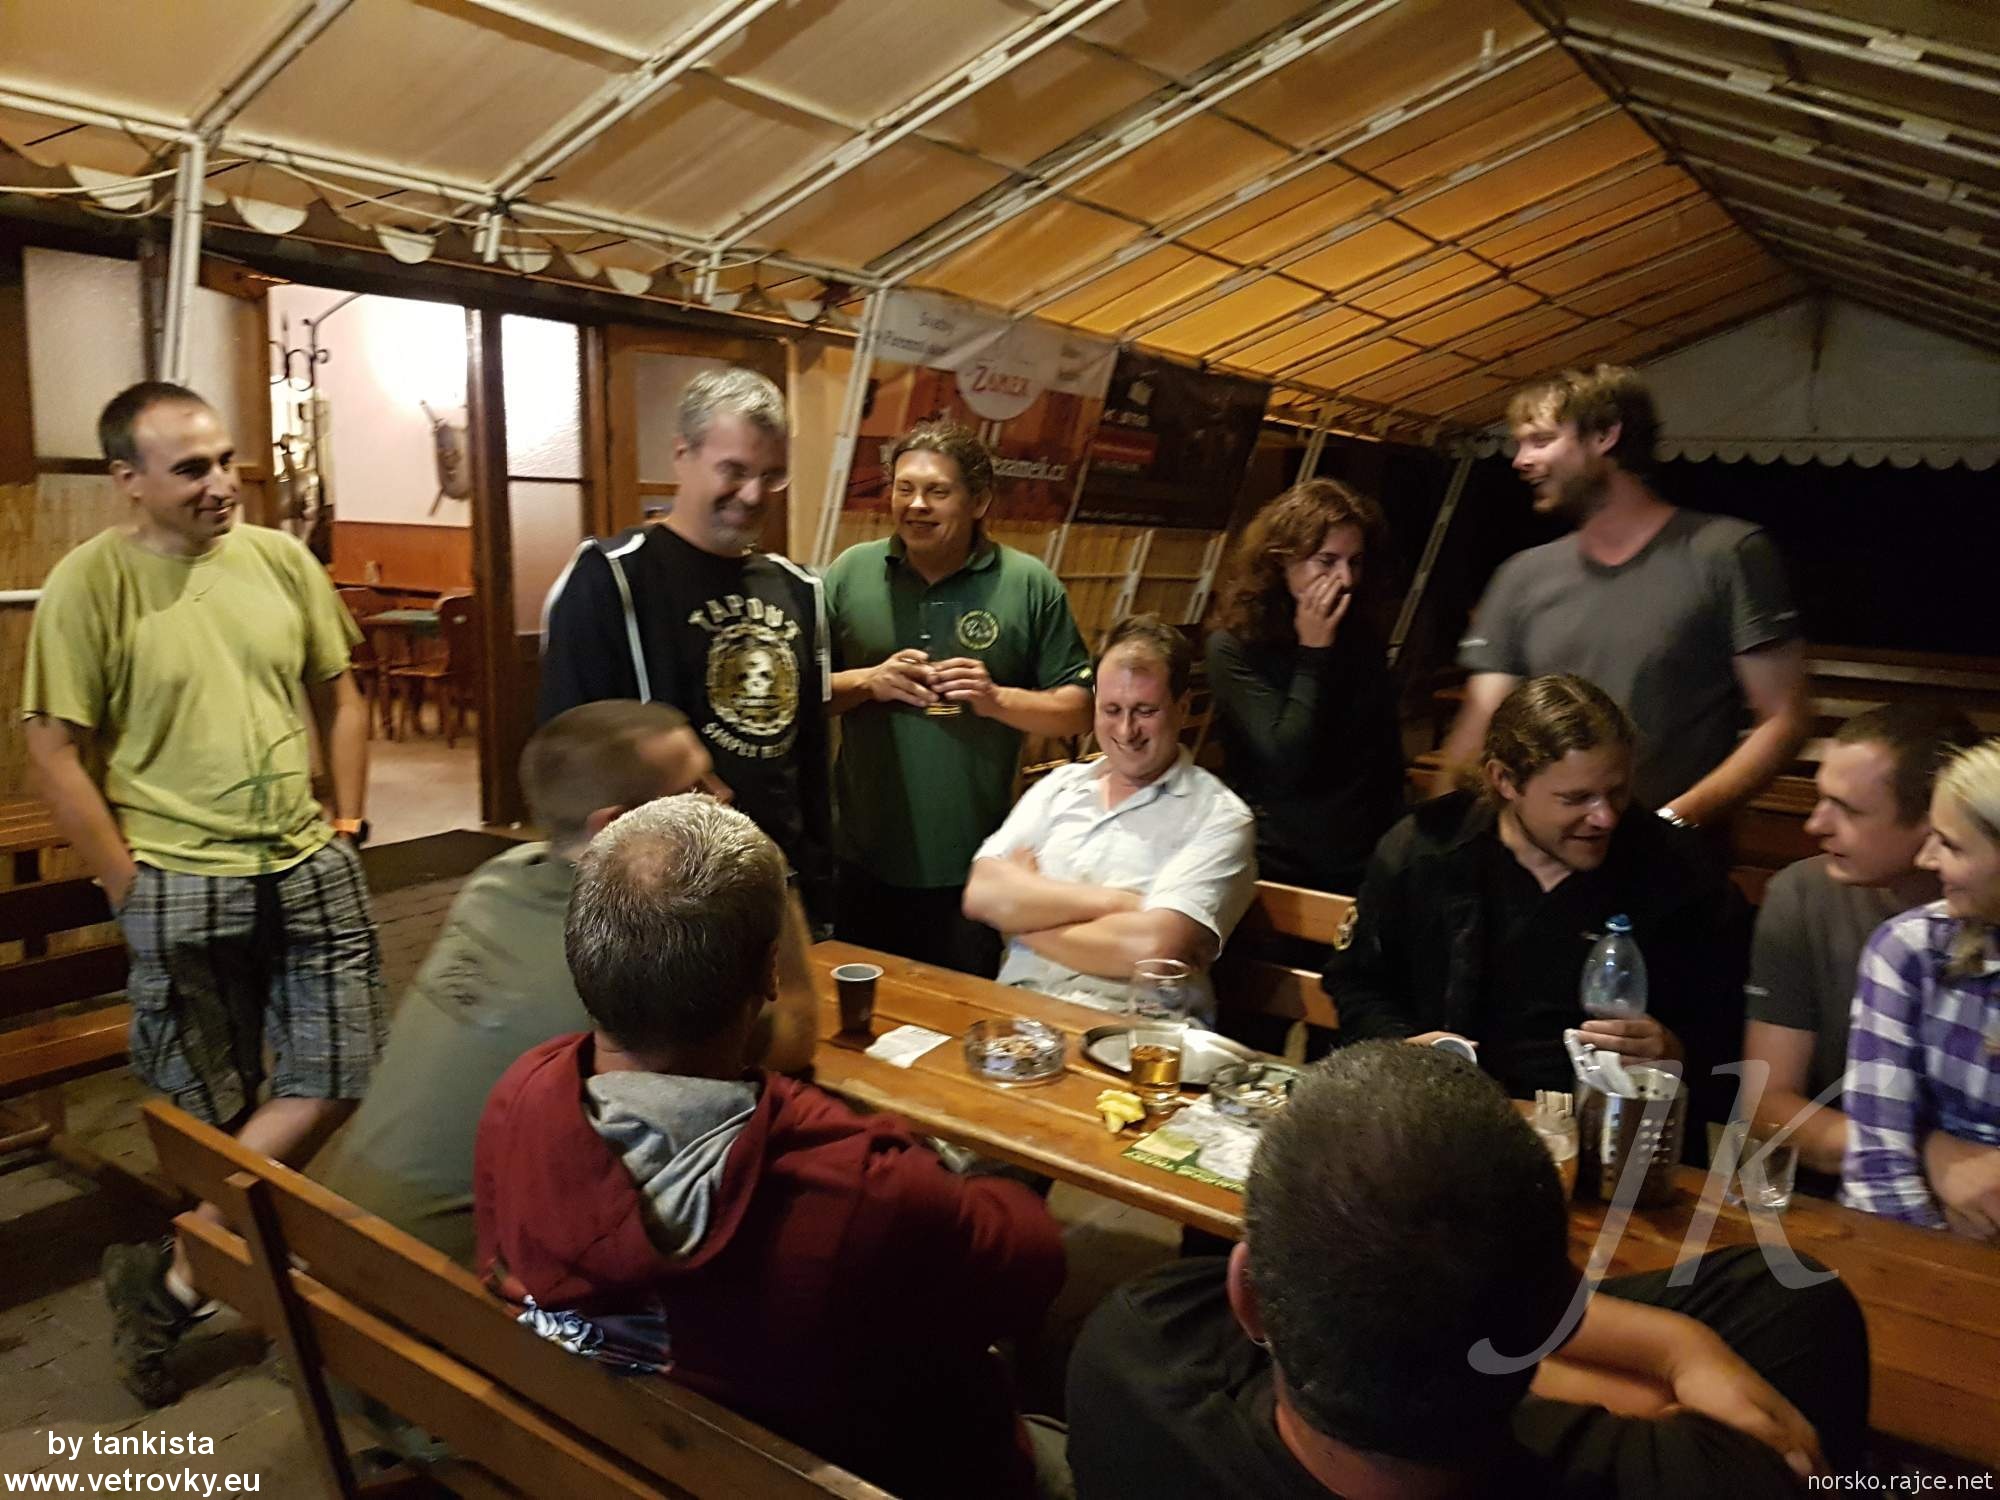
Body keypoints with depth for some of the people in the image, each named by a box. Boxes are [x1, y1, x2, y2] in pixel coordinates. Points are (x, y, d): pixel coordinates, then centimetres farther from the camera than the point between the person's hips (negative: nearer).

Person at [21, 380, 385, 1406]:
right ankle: (176, 1280, 31)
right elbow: (55, 753, -8)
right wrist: (130, 885, -9)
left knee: (339, 1076, 3)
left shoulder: (281, 560, 3)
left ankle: (174, 1277, 21)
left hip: (310, 869, 5)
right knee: (217, 1114, 7)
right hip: (181, 888, -4)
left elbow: (339, 695, 12)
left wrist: (346, 824, 6)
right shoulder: (90, 582, -9)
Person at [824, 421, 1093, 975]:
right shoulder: (850, 572, 2)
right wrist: (867, 682, -13)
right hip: (863, 862, 2)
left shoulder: (1029, 585, -3)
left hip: (973, 866, -1)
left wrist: (998, 699, -17)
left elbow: (1077, 709, 0)